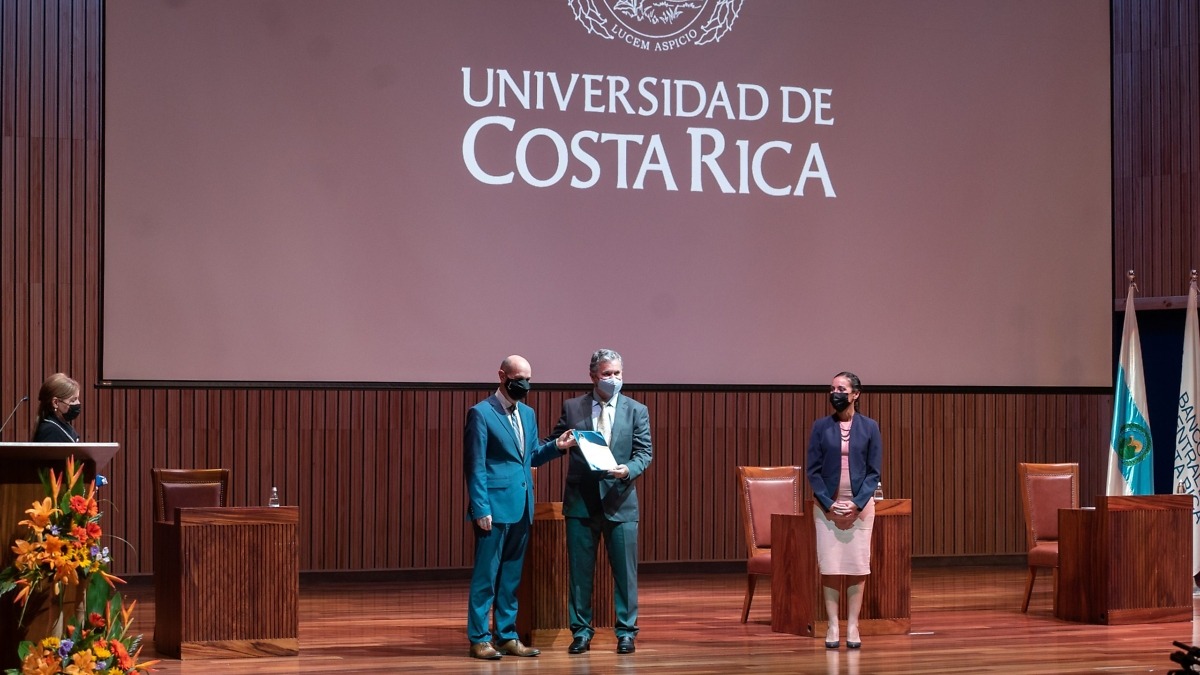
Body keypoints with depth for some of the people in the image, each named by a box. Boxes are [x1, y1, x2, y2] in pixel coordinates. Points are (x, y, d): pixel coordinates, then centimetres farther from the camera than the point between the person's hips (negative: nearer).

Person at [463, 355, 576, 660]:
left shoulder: (528, 414, 15)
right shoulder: (481, 413, -7)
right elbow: (475, 466, -10)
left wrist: (556, 446, 1)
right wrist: (480, 509, -14)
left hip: (521, 507, 7)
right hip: (495, 506, -7)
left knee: (512, 576, 11)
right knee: (486, 575, -2)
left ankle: (507, 635, 17)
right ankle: (479, 639, 4)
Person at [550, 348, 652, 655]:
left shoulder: (636, 411, 5)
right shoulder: (572, 408, 5)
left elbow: (644, 452, 0)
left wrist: (628, 469, -18)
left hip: (619, 500, 0)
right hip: (581, 501, 0)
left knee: (625, 570, 2)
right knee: (580, 570, 5)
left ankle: (626, 632, 12)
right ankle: (581, 631, 14)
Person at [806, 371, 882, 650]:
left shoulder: (869, 427, 2)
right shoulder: (821, 427, 2)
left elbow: (874, 471, 0)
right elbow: (813, 470, 0)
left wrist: (857, 504, -11)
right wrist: (829, 505, -10)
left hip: (860, 505, 0)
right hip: (827, 504, 0)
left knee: (857, 566, 1)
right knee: (829, 566, -1)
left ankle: (852, 627, 7)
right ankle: (832, 627, 5)